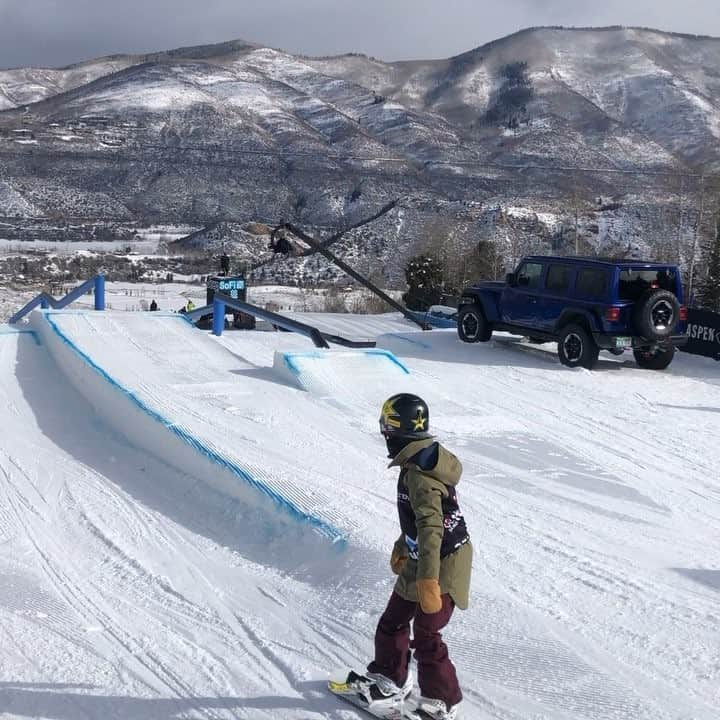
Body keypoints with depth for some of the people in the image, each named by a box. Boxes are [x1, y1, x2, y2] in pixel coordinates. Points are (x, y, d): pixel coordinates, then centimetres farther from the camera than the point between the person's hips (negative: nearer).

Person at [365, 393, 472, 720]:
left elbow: (431, 528, -35)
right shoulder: (423, 461, 6)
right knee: (393, 620, 21)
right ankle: (390, 677, 39)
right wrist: (401, 546, 33)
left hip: (440, 567, -10)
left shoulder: (418, 473, -27)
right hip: (421, 563, 10)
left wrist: (428, 581, -39)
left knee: (426, 637, 1)